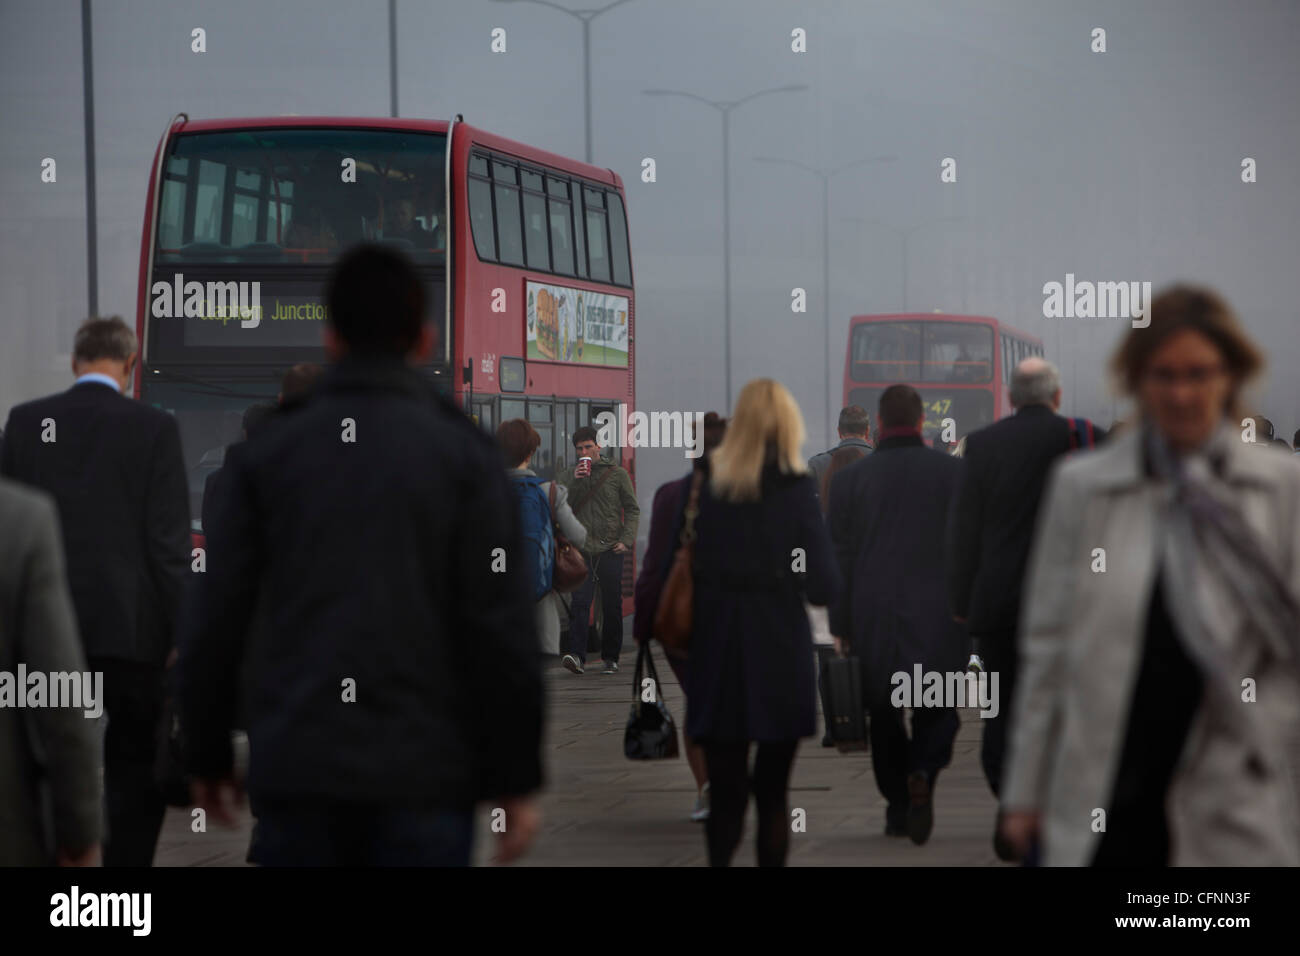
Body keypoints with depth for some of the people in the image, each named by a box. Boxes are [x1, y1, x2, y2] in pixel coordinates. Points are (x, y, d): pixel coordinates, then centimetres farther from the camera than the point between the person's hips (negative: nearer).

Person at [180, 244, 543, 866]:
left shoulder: (267, 451, 5)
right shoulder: (464, 455, -1)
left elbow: (214, 623, 4)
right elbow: (501, 630, -6)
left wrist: (207, 759, 14)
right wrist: (516, 780, -1)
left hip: (297, 768, 2)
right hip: (424, 772, -2)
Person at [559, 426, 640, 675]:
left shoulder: (617, 474, 7)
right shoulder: (570, 478, 13)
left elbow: (633, 509, 7)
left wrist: (626, 540, -6)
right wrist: (575, 482, -7)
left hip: (610, 551, -1)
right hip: (582, 551, 1)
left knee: (612, 607, 3)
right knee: (579, 603, -13)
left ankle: (610, 657, 14)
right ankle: (577, 656, -21)